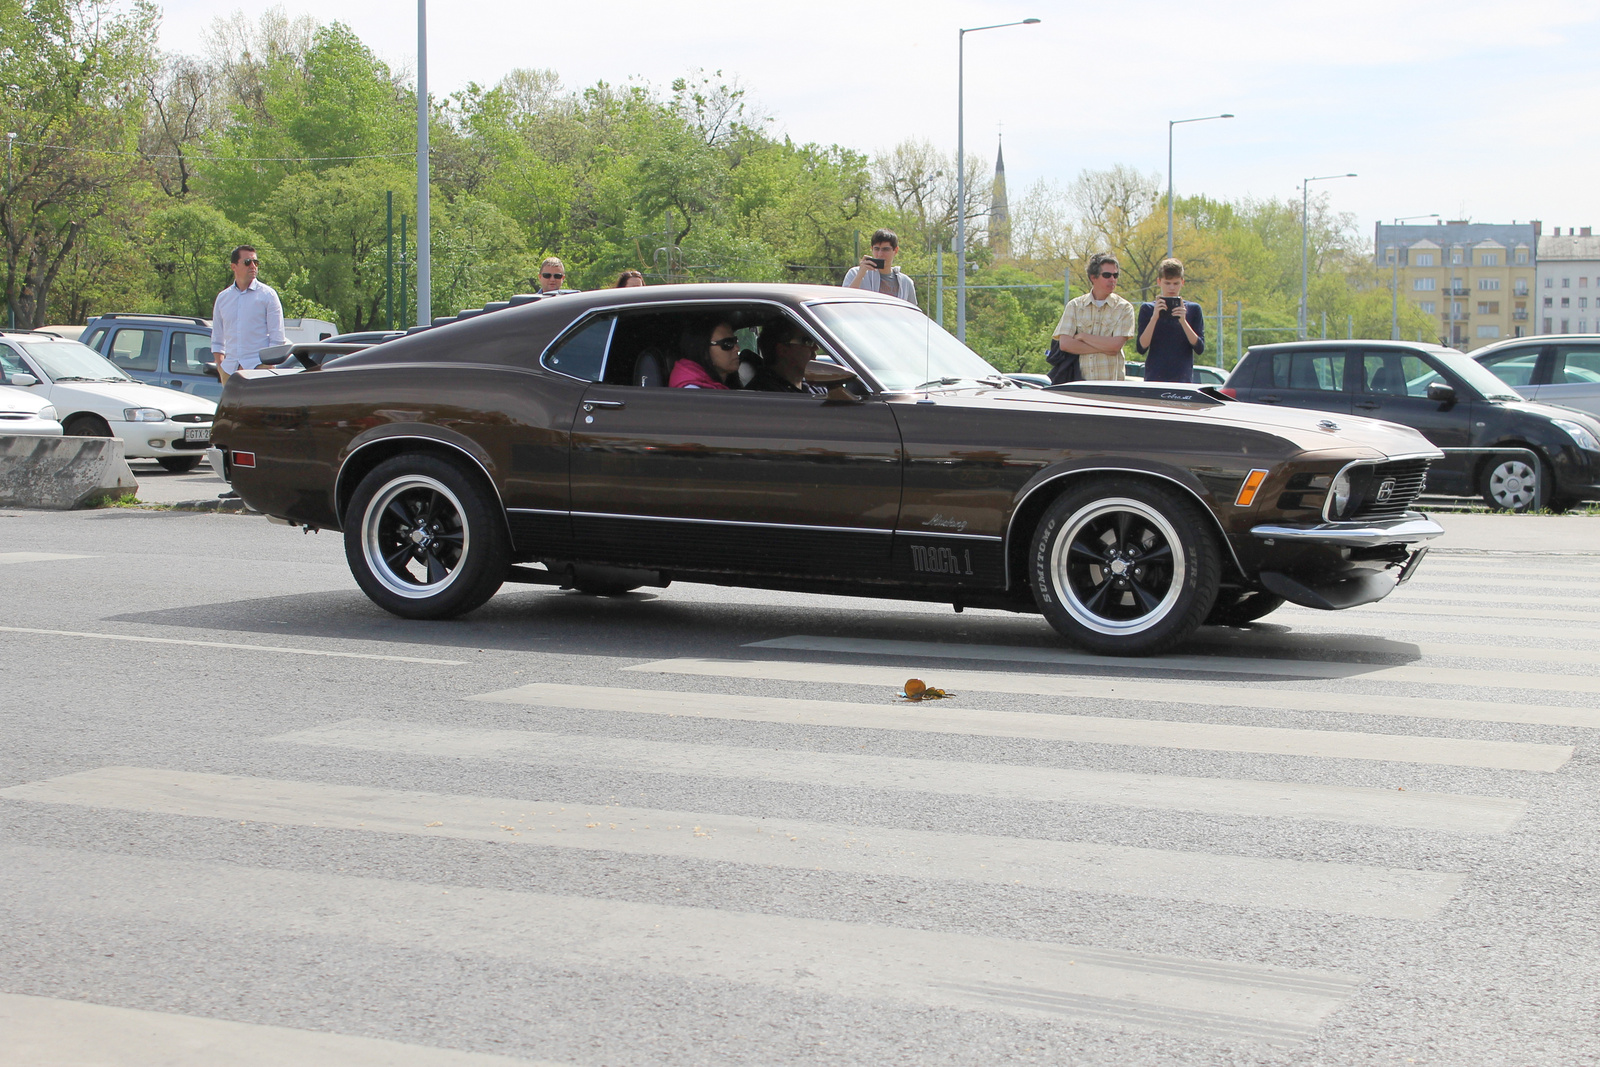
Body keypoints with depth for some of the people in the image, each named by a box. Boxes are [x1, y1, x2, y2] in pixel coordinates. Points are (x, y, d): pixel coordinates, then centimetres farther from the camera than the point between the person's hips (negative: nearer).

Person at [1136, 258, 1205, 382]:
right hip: (1154, 378, 0)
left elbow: (1199, 348, -1)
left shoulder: (1193, 309, 9)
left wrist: (1183, 321, -13)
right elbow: (1141, 348, -2)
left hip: (1183, 379, 1)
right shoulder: (1147, 309, 8)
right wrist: (1154, 318, -14)